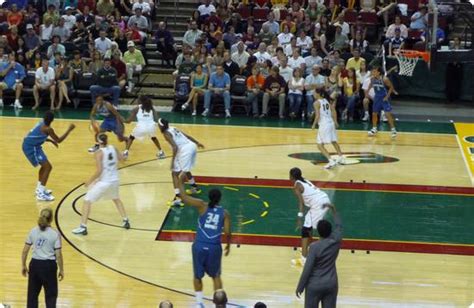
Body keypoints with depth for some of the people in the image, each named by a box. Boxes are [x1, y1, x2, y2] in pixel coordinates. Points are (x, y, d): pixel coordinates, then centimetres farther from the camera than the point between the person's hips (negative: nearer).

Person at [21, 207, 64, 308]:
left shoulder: (33, 232, -1)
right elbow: (58, 255, -9)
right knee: (51, 294, 9)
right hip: (49, 266, -3)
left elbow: (25, 251, 1)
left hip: (35, 264, 3)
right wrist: (61, 270, 3)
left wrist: (23, 266, 14)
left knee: (32, 293, 13)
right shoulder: (55, 234, -10)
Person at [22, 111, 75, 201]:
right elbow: (59, 140, -12)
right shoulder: (47, 129, -20)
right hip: (31, 147, -10)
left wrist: (51, 140, 20)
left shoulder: (42, 124, 8)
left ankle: (39, 189, 37)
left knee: (45, 165, 26)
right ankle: (41, 194, -13)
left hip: (29, 145, 10)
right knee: (48, 167, -9)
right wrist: (69, 130, -8)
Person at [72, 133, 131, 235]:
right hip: (115, 180, 6)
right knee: (116, 199, 34)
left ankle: (83, 227, -2)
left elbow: (99, 171, -21)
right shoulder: (113, 148, -1)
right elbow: (121, 158, 15)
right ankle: (125, 221, 34)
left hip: (104, 182, -6)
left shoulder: (99, 153, -16)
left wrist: (90, 181, -10)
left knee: (87, 201, 4)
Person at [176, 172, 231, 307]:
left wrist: (181, 182, 8)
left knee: (198, 276, 17)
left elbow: (184, 197, -6)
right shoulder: (224, 213, 0)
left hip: (199, 245, -1)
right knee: (215, 276, 20)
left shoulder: (202, 206, -4)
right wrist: (228, 245, 17)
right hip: (215, 247, 1)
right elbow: (227, 232, -2)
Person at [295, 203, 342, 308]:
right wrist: (333, 210, 26)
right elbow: (339, 226, 16)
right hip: (331, 285, 4)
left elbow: (307, 269, -16)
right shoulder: (336, 242, -6)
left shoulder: (314, 247, -17)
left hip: (314, 285, -4)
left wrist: (300, 287, -7)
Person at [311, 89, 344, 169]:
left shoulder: (317, 103, -8)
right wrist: (335, 122, 20)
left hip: (323, 125, -8)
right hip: (331, 123, 8)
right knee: (334, 142, 28)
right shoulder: (327, 101, 12)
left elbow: (318, 116, -16)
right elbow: (333, 111, 11)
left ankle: (331, 161, -19)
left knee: (320, 146, -6)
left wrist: (314, 125, -4)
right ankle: (340, 158, 43)